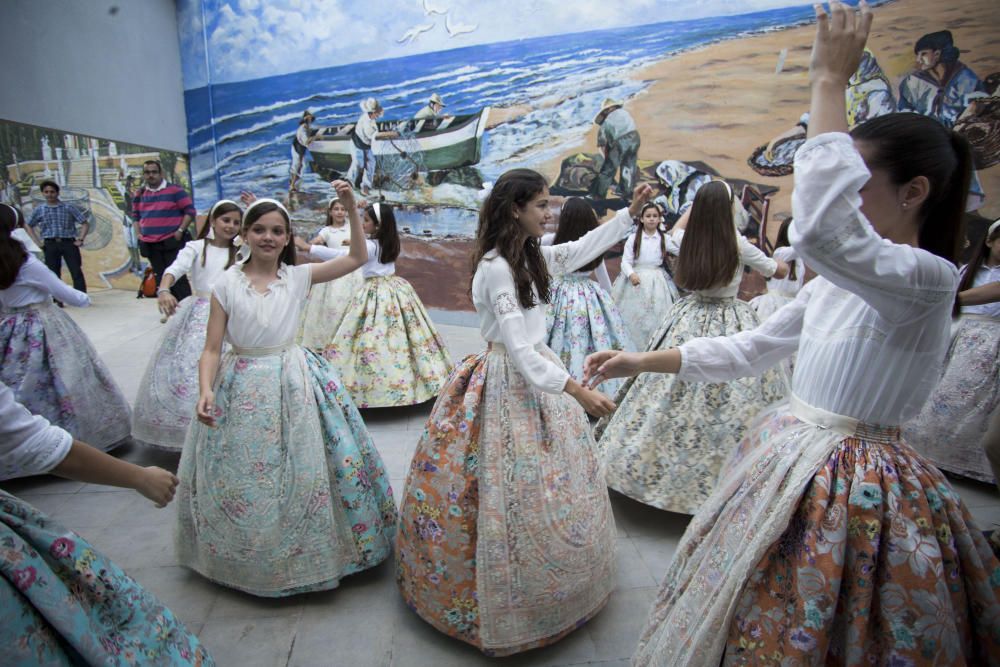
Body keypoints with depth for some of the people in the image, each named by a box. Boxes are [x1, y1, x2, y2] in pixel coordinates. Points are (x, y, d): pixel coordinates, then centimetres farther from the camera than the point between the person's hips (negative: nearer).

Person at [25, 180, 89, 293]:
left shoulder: (69, 207, 2)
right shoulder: (39, 210, 8)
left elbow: (85, 223, 4)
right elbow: (29, 226, 19)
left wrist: (80, 239, -5)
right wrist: (37, 242, 8)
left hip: (69, 243, -2)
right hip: (50, 245, 2)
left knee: (77, 273, -7)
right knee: (54, 275, 6)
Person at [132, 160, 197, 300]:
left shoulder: (175, 190, -4)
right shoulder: (139, 194, 12)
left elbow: (190, 211, -6)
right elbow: (136, 215, 23)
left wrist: (180, 231, -13)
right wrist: (139, 234, 11)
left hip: (172, 243, -6)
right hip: (150, 245, 6)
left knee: (178, 277, -8)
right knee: (160, 279, 10)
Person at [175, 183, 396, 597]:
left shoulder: (298, 276, -1)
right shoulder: (226, 285, -3)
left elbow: (356, 258, -2)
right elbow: (212, 349, -4)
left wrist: (351, 206, -10)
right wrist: (205, 390, -20)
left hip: (294, 382, 1)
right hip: (242, 387, 0)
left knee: (301, 474, 7)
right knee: (242, 480, 9)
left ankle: (302, 555, 29)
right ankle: (245, 560, 33)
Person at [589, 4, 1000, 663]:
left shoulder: (928, 279, -20)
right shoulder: (836, 282, 5)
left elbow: (819, 229, -40)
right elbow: (753, 346, 13)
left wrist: (829, 81, -29)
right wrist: (643, 361, 10)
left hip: (854, 491, -8)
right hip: (786, 459, 8)